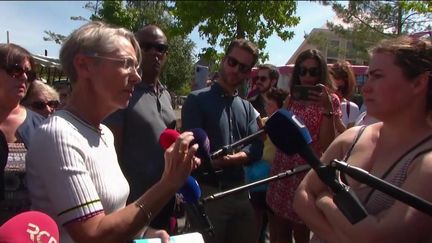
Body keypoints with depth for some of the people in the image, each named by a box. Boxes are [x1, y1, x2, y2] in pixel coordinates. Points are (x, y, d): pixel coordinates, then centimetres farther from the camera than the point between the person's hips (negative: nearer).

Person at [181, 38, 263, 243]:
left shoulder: (247, 108, 12)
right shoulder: (197, 100, -6)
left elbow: (256, 149, 0)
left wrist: (229, 159, -19)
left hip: (240, 192, 6)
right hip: (207, 192, -5)